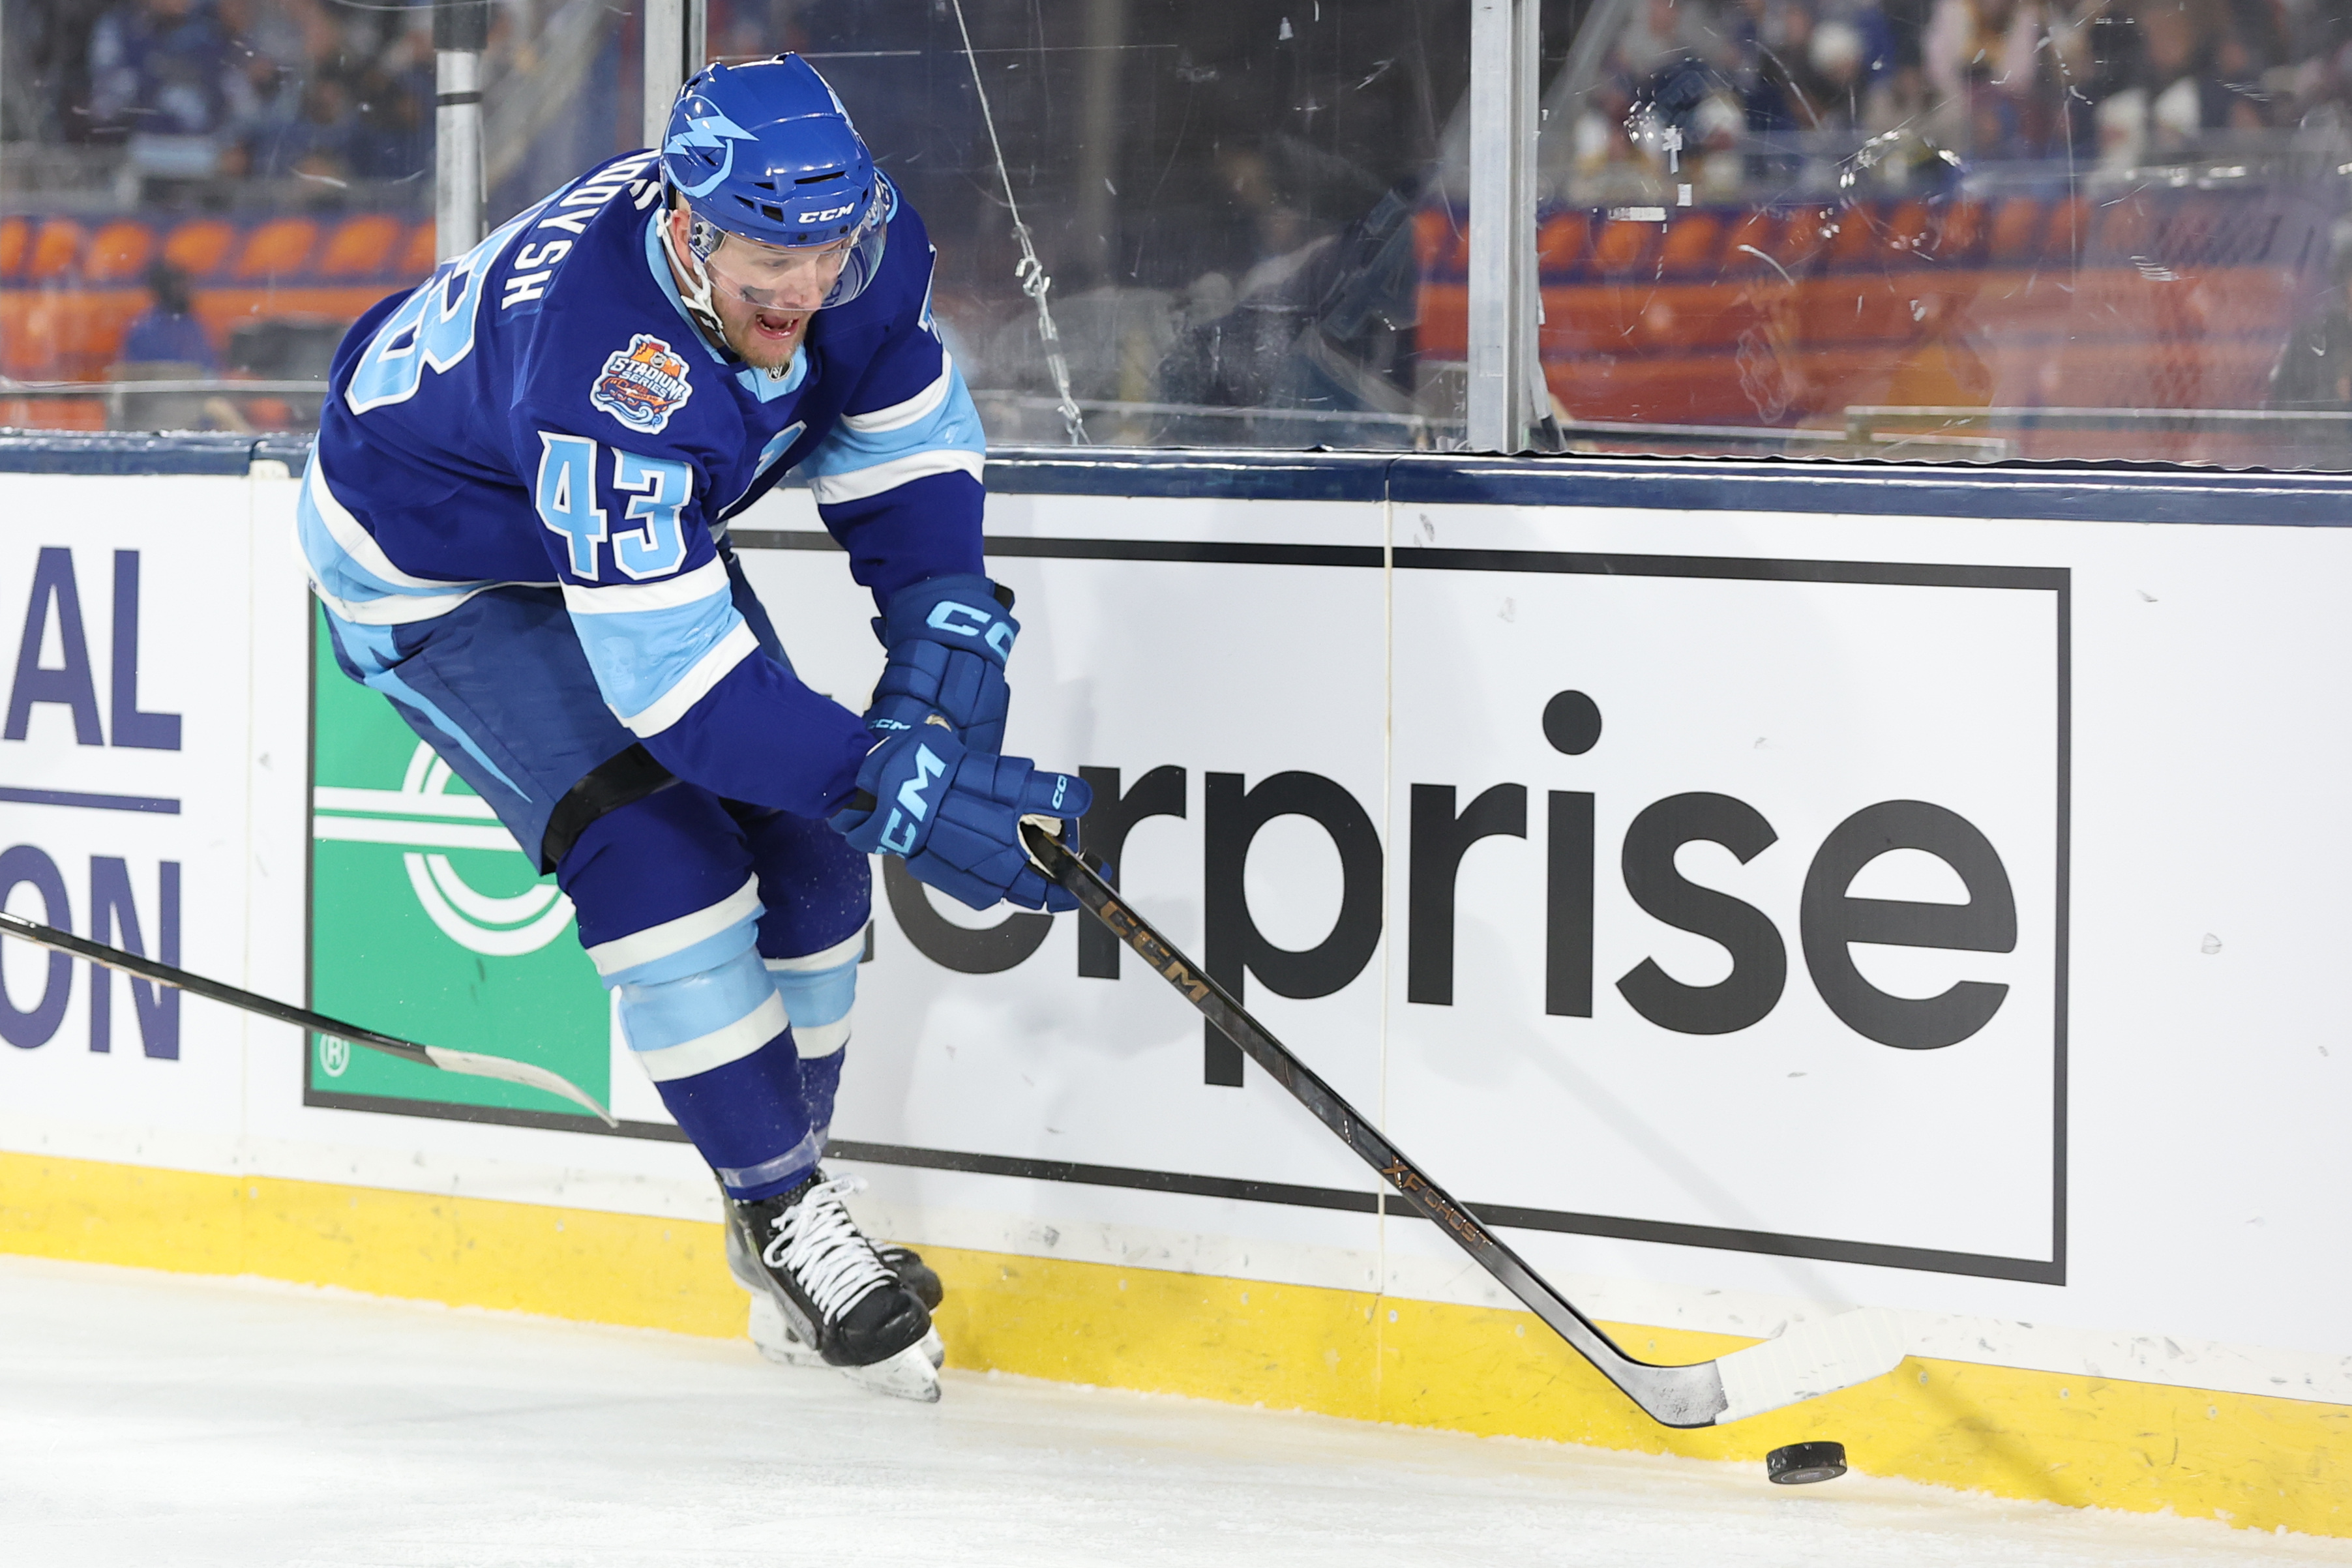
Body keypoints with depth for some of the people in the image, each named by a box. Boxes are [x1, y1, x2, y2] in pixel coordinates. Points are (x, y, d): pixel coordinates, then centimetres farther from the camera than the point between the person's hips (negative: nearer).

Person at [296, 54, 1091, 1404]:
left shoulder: (857, 241, -22)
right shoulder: (607, 369, -44)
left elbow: (908, 442, -3)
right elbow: (671, 678, -44)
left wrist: (944, 635, -17)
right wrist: (902, 792, -46)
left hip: (640, 523, 7)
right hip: (427, 566, -7)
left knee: (799, 836, 2)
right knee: (660, 857, -20)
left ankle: (789, 1201, 16)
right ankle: (785, 1217, -8)